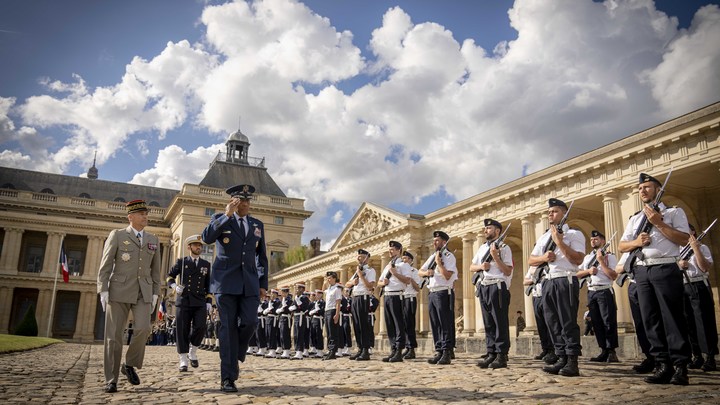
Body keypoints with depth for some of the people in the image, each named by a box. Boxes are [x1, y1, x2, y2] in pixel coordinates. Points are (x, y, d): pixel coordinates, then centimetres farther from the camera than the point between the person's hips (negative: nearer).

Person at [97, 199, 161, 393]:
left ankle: (130, 365, 8)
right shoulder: (117, 235, 3)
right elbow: (105, 265, -1)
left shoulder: (153, 240, 13)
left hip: (143, 292, 3)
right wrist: (103, 290, -10)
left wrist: (155, 293, 7)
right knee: (114, 335, -2)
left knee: (143, 328, -17)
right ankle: (111, 380, 9)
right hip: (119, 290, -2)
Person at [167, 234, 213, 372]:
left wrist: (209, 302, 5)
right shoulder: (181, 262, 9)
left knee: (200, 326, -17)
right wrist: (174, 286, -5)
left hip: (200, 302, 1)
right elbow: (170, 276, 16)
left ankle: (193, 351, 8)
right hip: (183, 301, -1)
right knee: (182, 330, -3)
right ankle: (183, 360, 5)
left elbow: (209, 285, 15)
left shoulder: (206, 264, 14)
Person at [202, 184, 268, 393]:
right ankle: (228, 378, 2)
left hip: (250, 282, 3)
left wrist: (263, 283, 10)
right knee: (228, 327, -4)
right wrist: (227, 215, -17)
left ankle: (234, 357, 20)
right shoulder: (219, 219, 5)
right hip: (226, 281, -3)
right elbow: (207, 237, -15)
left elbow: (262, 257, 16)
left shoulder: (258, 224, 14)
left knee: (249, 322, -9)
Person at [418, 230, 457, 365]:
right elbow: (419, 272, 19)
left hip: (443, 292, -8)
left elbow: (447, 276, -16)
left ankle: (446, 353, -5)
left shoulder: (449, 256, -4)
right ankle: (438, 352, 13)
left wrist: (439, 262, -11)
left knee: (445, 324, -7)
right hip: (432, 293, 8)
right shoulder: (432, 257, 18)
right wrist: (426, 272, -2)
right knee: (435, 325, 8)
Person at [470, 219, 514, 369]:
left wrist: (495, 256, -15)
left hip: (498, 287, -7)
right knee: (488, 323, 8)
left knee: (500, 323, -5)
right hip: (483, 288, 7)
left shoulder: (504, 248, -1)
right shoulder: (482, 248, 18)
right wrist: (481, 266, 0)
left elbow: (508, 271, -8)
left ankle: (502, 356, -2)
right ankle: (491, 354, 12)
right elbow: (472, 267, 21)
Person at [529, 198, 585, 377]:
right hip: (548, 282, 7)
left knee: (568, 322, -7)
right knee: (553, 323, 6)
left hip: (566, 281, -7)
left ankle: (572, 362, -4)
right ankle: (562, 359, 11)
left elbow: (578, 259, -12)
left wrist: (559, 242, -14)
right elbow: (531, 260, 18)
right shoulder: (543, 237, 20)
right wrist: (543, 258, -3)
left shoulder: (574, 234, 1)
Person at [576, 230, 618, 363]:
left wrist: (601, 261, -12)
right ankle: (604, 351, 10)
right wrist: (588, 271, -3)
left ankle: (612, 352, -2)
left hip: (605, 291, -6)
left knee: (609, 322, -7)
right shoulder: (587, 257, 19)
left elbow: (614, 276, -11)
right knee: (596, 322, 5)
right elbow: (577, 273, 15)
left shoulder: (609, 256, 1)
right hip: (591, 292, 6)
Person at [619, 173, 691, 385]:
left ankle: (680, 366, 0)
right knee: (650, 319, 2)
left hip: (666, 268, -5)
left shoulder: (674, 212, 7)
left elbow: (684, 239, -7)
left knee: (672, 317, -6)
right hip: (642, 271, 5)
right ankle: (663, 365, 7)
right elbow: (622, 246, 17)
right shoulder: (635, 219, 21)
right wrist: (636, 242, -3)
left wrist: (658, 223, -11)